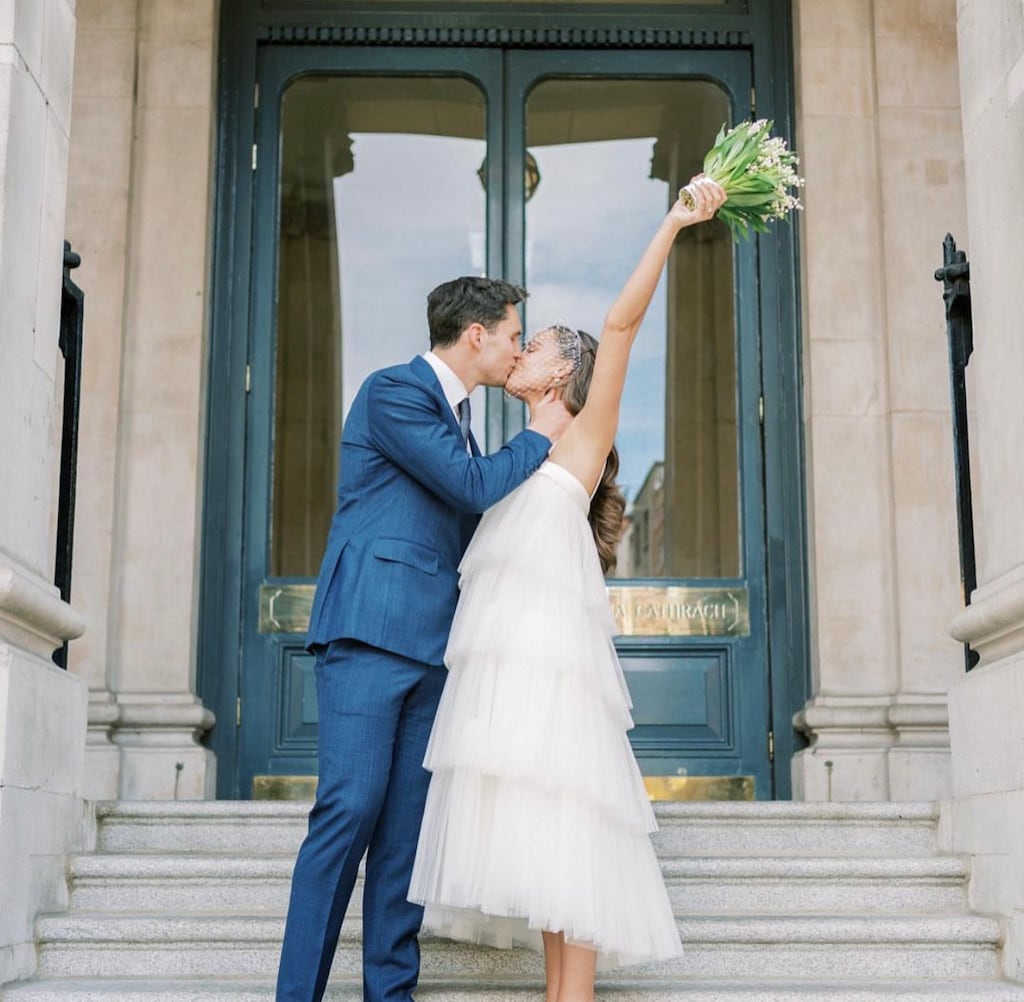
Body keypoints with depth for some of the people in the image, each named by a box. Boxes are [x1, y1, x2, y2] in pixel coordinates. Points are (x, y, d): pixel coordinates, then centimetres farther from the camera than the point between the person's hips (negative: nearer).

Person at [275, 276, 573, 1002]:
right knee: (351, 810, -12)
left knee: (408, 821, 4)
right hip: (371, 630, -8)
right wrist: (540, 437, 1)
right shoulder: (393, 390, -5)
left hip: (430, 643, 8)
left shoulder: (459, 416, 21)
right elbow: (473, 485, -13)